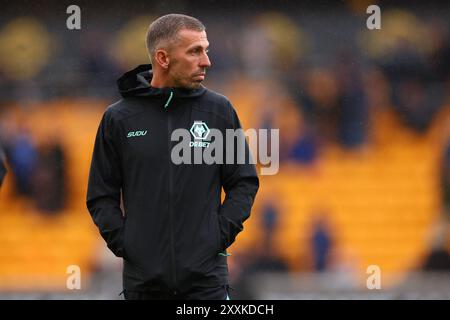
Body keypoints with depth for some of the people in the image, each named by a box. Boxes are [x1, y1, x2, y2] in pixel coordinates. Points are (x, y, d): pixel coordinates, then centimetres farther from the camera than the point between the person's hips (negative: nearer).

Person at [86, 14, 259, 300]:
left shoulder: (220, 110, 4)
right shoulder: (119, 118, 4)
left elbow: (244, 182, 9)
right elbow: (102, 195, 9)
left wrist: (221, 234, -3)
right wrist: (122, 241, -4)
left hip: (206, 277, 0)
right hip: (143, 280, 1)